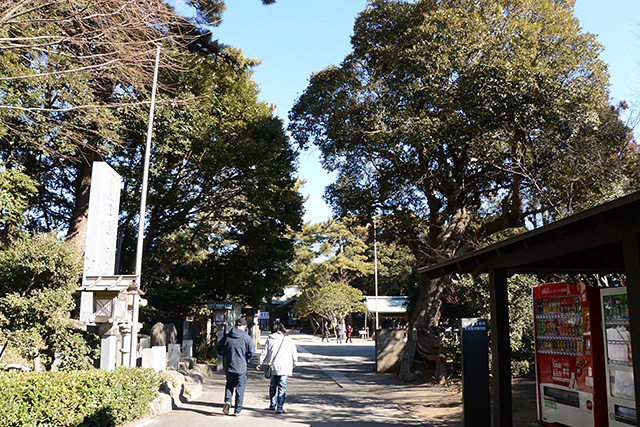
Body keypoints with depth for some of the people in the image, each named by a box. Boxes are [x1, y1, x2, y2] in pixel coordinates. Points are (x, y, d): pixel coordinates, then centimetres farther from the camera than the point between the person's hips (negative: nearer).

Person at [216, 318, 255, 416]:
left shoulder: (227, 337, 1)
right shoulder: (247, 338, -8)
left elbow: (218, 347, 5)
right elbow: (252, 352, -12)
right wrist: (246, 360, 5)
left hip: (228, 366, 3)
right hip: (241, 367, -3)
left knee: (229, 384, 23)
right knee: (240, 388, 7)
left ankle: (227, 401, 1)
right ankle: (238, 410, 11)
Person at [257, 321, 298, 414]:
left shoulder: (270, 339, 0)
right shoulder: (288, 339, -2)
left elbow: (264, 352, 3)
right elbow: (294, 353, 4)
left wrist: (260, 363, 14)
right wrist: (294, 363, 20)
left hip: (273, 367, 2)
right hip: (284, 368, -2)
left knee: (273, 386, 18)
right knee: (282, 387, 2)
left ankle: (273, 405, 25)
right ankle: (279, 408, -1)